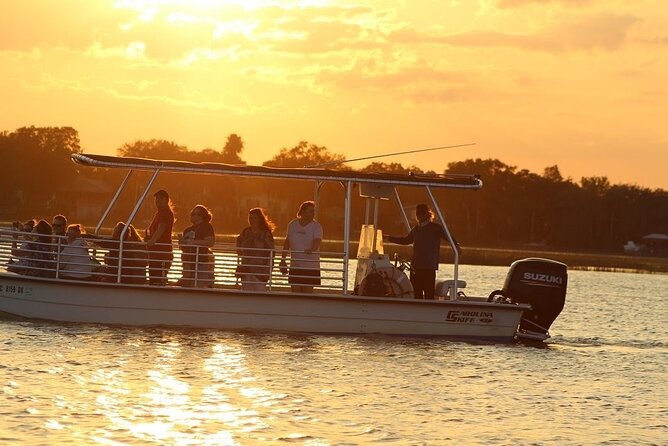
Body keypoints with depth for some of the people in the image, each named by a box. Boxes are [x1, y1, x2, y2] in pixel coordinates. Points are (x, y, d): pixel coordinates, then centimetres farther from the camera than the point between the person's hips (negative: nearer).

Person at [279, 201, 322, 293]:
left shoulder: (316, 226, -6)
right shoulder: (292, 225, 6)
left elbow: (317, 241, -23)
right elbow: (287, 242, 16)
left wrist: (312, 249, -44)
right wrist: (283, 260, 15)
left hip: (310, 267, -4)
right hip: (294, 266, 4)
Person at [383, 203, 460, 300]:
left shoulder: (436, 228, -2)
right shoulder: (416, 229, 16)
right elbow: (405, 240, 31)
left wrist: (456, 245, -32)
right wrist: (389, 238, 32)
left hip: (429, 267, -6)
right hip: (415, 267, 6)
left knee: (429, 294, -11)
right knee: (416, 294, 8)